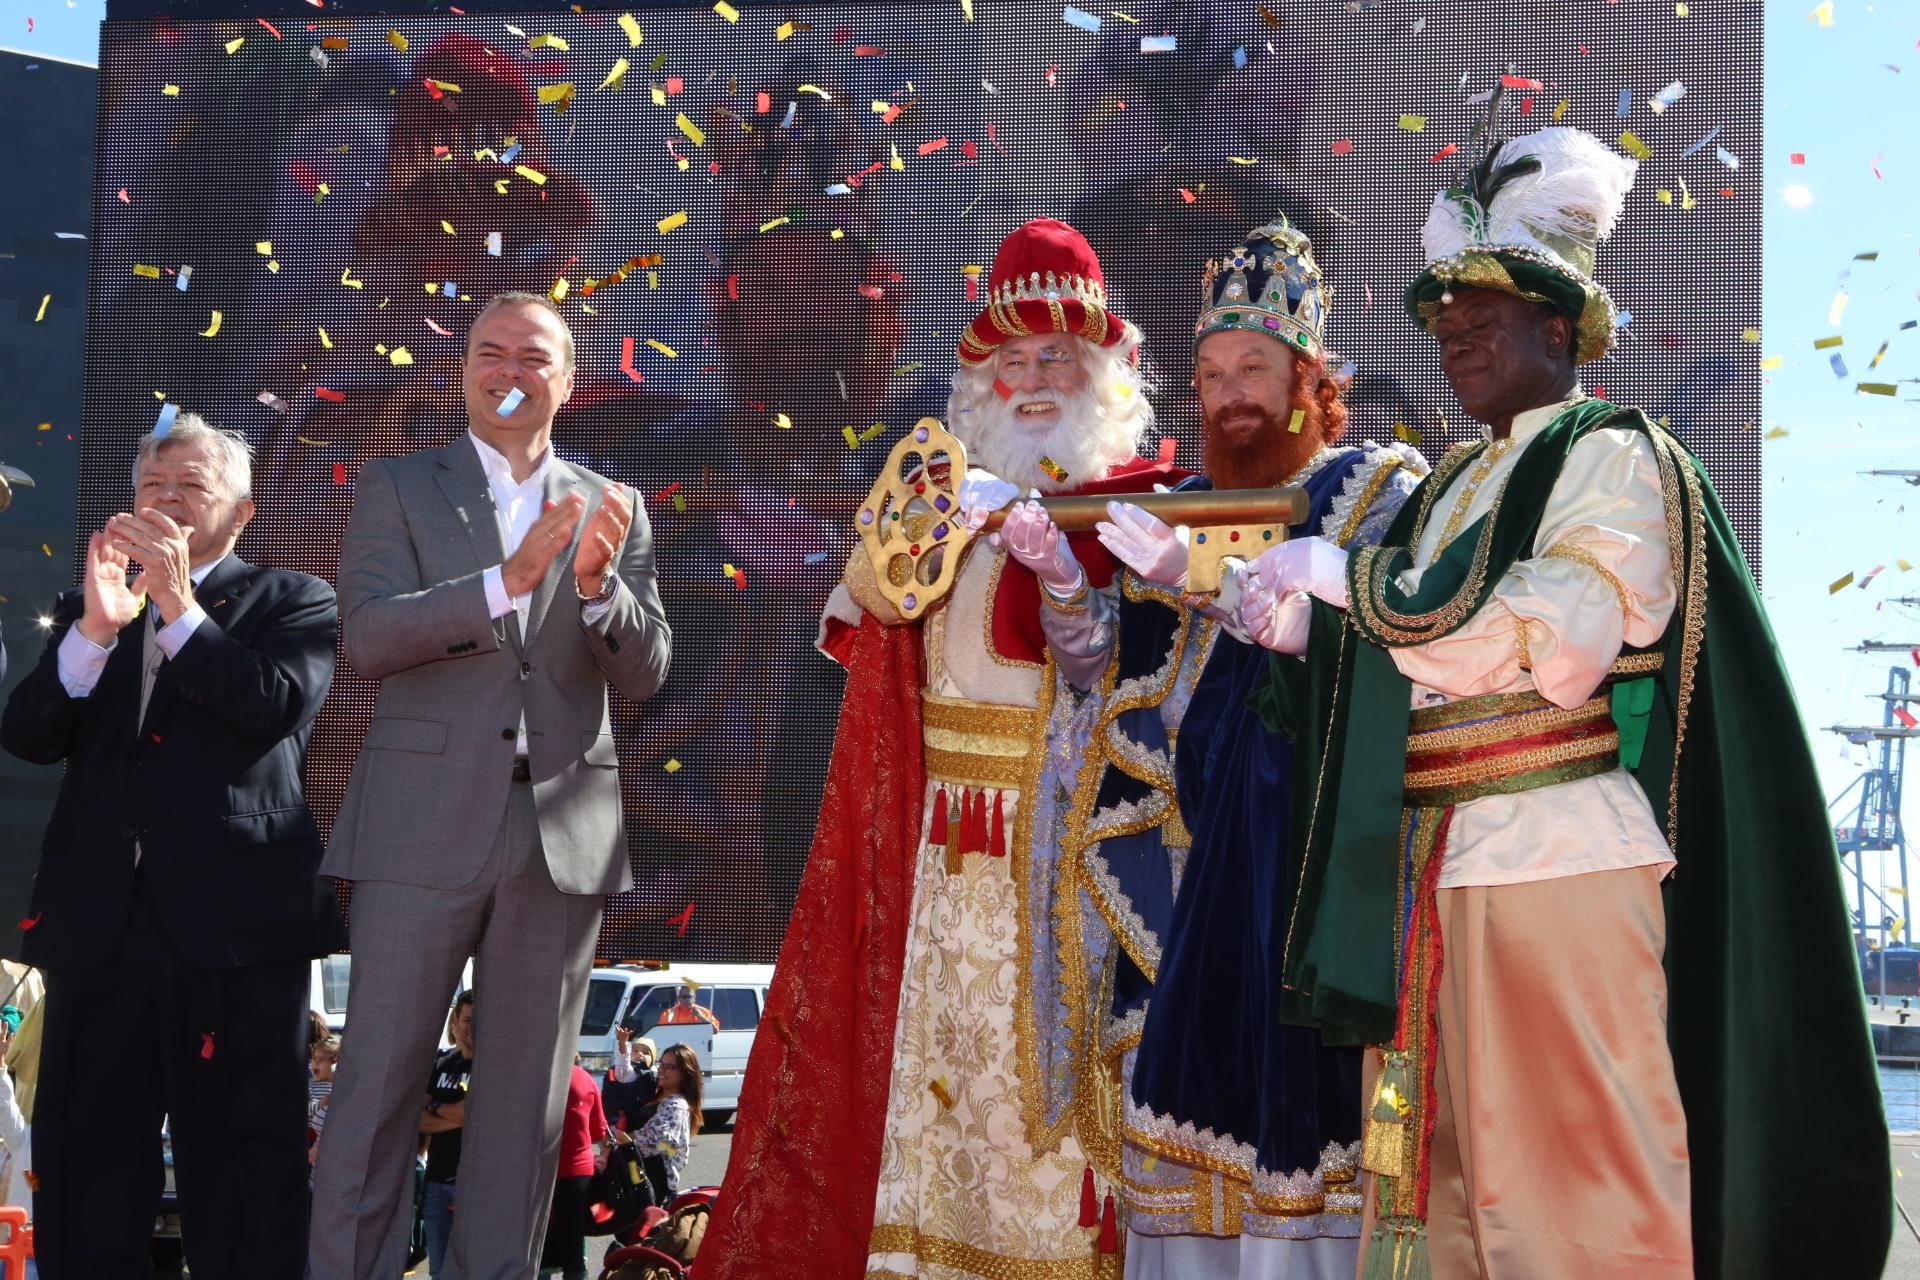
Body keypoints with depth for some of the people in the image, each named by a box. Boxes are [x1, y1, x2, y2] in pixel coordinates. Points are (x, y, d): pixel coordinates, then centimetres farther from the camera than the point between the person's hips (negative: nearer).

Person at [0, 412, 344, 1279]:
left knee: (241, 1160, 1)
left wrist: (179, 605, -12)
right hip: (99, 916, 4)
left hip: (235, 916, -4)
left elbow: (278, 706, -11)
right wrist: (95, 626, -10)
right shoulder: (87, 607, 19)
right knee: (85, 1167, 8)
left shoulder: (292, 601, 8)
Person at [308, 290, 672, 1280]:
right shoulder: (396, 487, 7)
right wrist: (508, 581, -20)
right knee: (379, 1082, 0)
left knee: (526, 1090, 8)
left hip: (562, 828, 2)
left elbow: (645, 674, 4)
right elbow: (366, 634, -8)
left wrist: (596, 583, -16)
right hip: (424, 824, -2)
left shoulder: (612, 511, 12)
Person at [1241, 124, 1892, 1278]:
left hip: (1558, 857, -7)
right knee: (1449, 1157, 9)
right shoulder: (1461, 485, 20)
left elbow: (1539, 644, -17)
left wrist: (1351, 577, -11)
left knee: (1565, 1160, -4)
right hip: (1440, 861, 8)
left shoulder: (1615, 457, -2)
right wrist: (1305, 627, 0)